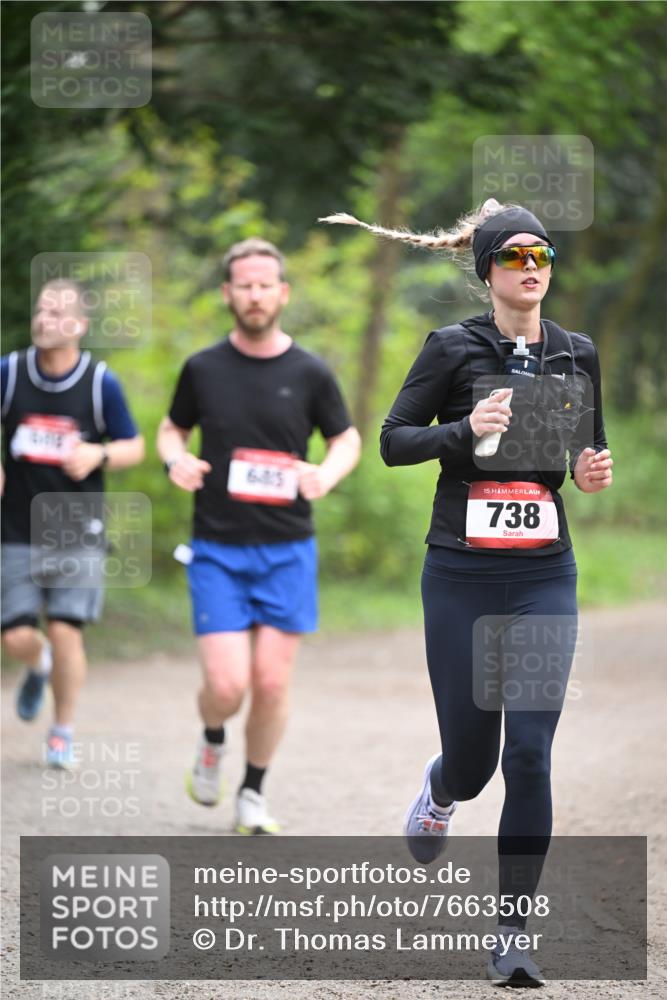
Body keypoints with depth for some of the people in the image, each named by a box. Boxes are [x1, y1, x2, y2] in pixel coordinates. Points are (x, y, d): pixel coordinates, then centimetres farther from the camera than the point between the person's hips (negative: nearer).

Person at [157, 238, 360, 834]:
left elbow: (347, 439, 12)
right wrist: (176, 459, -7)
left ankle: (253, 795, 19)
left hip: (288, 550, 1)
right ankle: (212, 744, 24)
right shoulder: (203, 370, 1)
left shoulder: (310, 374, -1)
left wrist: (326, 475, -10)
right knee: (227, 684, -11)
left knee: (272, 683, -1)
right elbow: (171, 428, 16)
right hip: (217, 551, 0)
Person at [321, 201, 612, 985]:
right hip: (462, 576, -2)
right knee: (471, 759, 5)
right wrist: (465, 430, -19)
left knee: (530, 751, -10)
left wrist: (594, 471, -2)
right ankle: (440, 789, 45)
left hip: (544, 577, 2)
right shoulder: (454, 348, -3)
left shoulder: (577, 355, 7)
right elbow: (392, 441, -2)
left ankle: (512, 936, -4)